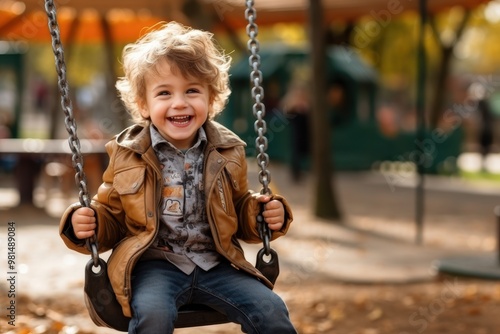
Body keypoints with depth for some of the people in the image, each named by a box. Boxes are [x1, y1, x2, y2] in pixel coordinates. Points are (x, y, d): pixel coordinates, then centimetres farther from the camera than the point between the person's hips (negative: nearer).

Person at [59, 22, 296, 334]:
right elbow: (111, 216, 12)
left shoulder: (227, 152, 7)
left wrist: (263, 214, 2)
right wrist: (91, 224, -9)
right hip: (154, 265, -2)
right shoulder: (127, 155, 2)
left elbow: (239, 212, 22)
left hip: (215, 264, 3)